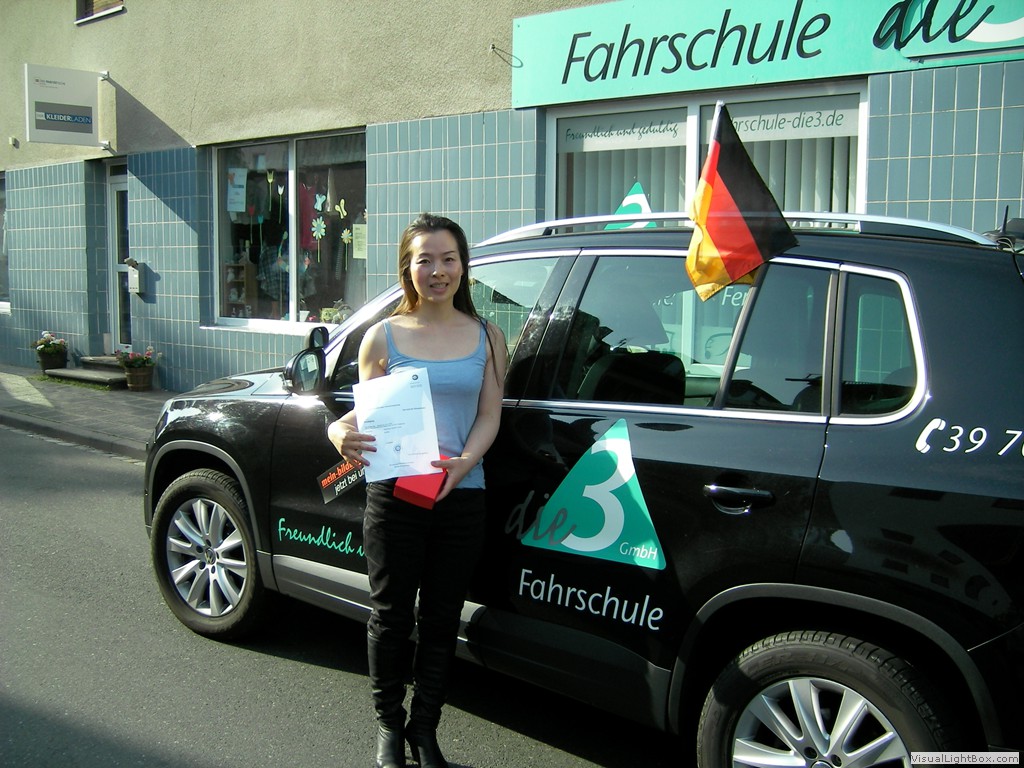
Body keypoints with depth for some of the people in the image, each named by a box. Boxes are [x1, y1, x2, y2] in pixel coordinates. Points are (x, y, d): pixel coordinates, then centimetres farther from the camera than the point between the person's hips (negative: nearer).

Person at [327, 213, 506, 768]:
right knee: (391, 617, 8)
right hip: (394, 495, -1)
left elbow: (488, 416, 2)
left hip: (461, 498, 1)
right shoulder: (383, 337, 3)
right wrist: (342, 435, -21)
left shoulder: (486, 338, 6)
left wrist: (463, 462, -16)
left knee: (441, 619, 11)